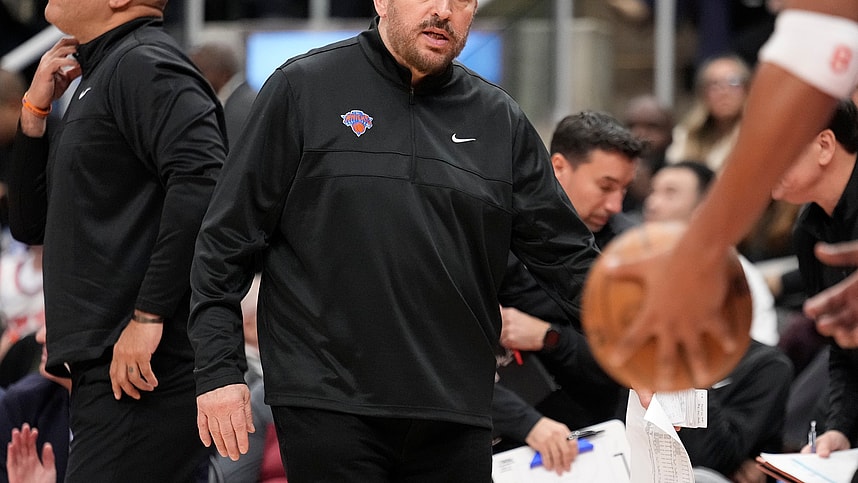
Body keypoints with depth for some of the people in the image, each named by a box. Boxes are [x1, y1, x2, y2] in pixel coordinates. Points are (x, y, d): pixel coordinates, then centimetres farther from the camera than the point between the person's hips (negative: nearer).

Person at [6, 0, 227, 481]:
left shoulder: (145, 66, -8)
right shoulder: (94, 81, 23)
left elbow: (202, 184, -24)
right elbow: (30, 224, 26)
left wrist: (149, 316, -24)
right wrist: (35, 112, 13)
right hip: (107, 372, 10)